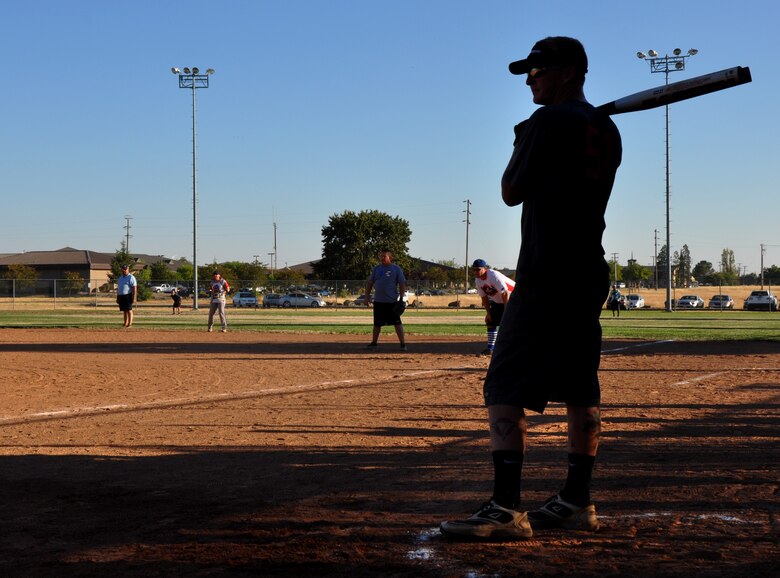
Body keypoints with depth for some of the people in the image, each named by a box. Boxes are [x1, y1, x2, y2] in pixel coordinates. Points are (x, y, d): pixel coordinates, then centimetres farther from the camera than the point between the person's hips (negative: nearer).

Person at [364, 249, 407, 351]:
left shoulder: (396, 269, -2)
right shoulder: (377, 268, 10)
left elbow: (402, 284, -4)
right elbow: (370, 283, 14)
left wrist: (401, 299, -11)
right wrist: (367, 296, 5)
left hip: (392, 301, -4)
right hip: (378, 301, 4)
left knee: (397, 323, -5)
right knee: (377, 323, 11)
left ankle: (403, 343, -3)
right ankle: (374, 342, 22)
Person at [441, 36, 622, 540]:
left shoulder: (550, 121, -10)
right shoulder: (607, 130, 15)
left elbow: (512, 193, -4)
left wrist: (520, 145, 12)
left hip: (546, 276, -9)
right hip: (591, 274, 9)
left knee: (506, 388, -10)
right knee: (580, 389, 13)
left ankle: (507, 509, -17)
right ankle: (577, 502, 19)